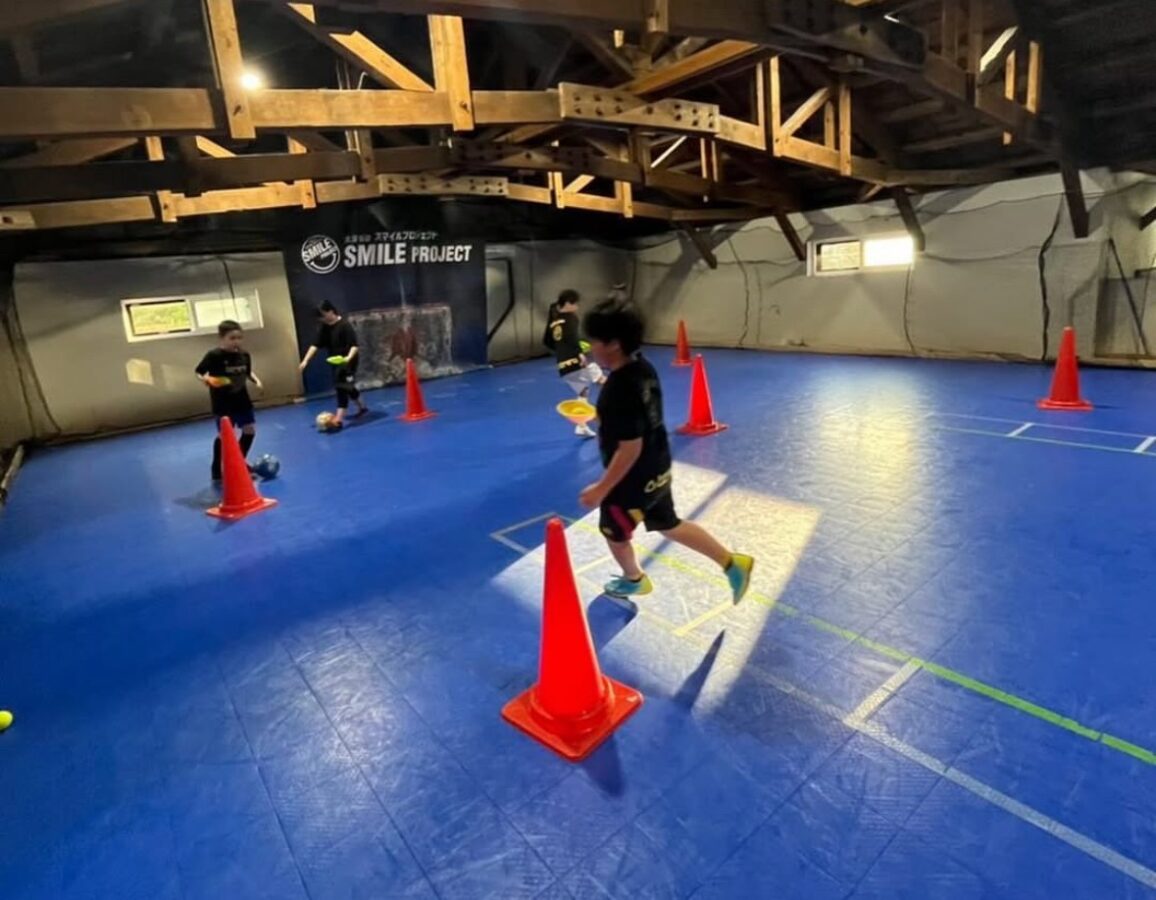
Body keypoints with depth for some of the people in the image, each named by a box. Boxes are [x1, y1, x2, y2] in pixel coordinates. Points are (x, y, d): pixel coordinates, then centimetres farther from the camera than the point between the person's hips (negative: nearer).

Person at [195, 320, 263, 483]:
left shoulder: (244, 356, 0)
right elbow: (199, 372, -10)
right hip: (223, 403, -6)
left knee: (250, 430, 11)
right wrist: (205, 379, -30)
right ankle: (216, 470, 13)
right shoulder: (214, 356, -16)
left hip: (242, 399, 6)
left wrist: (256, 380, -2)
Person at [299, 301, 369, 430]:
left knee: (343, 388, -14)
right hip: (336, 363, 8)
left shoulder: (345, 325, -19)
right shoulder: (323, 327, 3)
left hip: (347, 362, -8)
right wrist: (305, 360, -8)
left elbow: (354, 345, -23)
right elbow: (315, 344, 0)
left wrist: (349, 357, -41)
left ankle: (339, 420, -18)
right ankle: (362, 407, 42)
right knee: (347, 388, 20)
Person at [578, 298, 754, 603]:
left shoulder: (620, 389, -31)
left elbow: (630, 448, -29)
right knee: (669, 525, 26)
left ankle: (634, 580, 48)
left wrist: (601, 489, -22)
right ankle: (732, 563, 29)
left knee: (614, 532, 21)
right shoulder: (643, 368, -2)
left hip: (634, 479, -8)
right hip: (657, 469, 9)